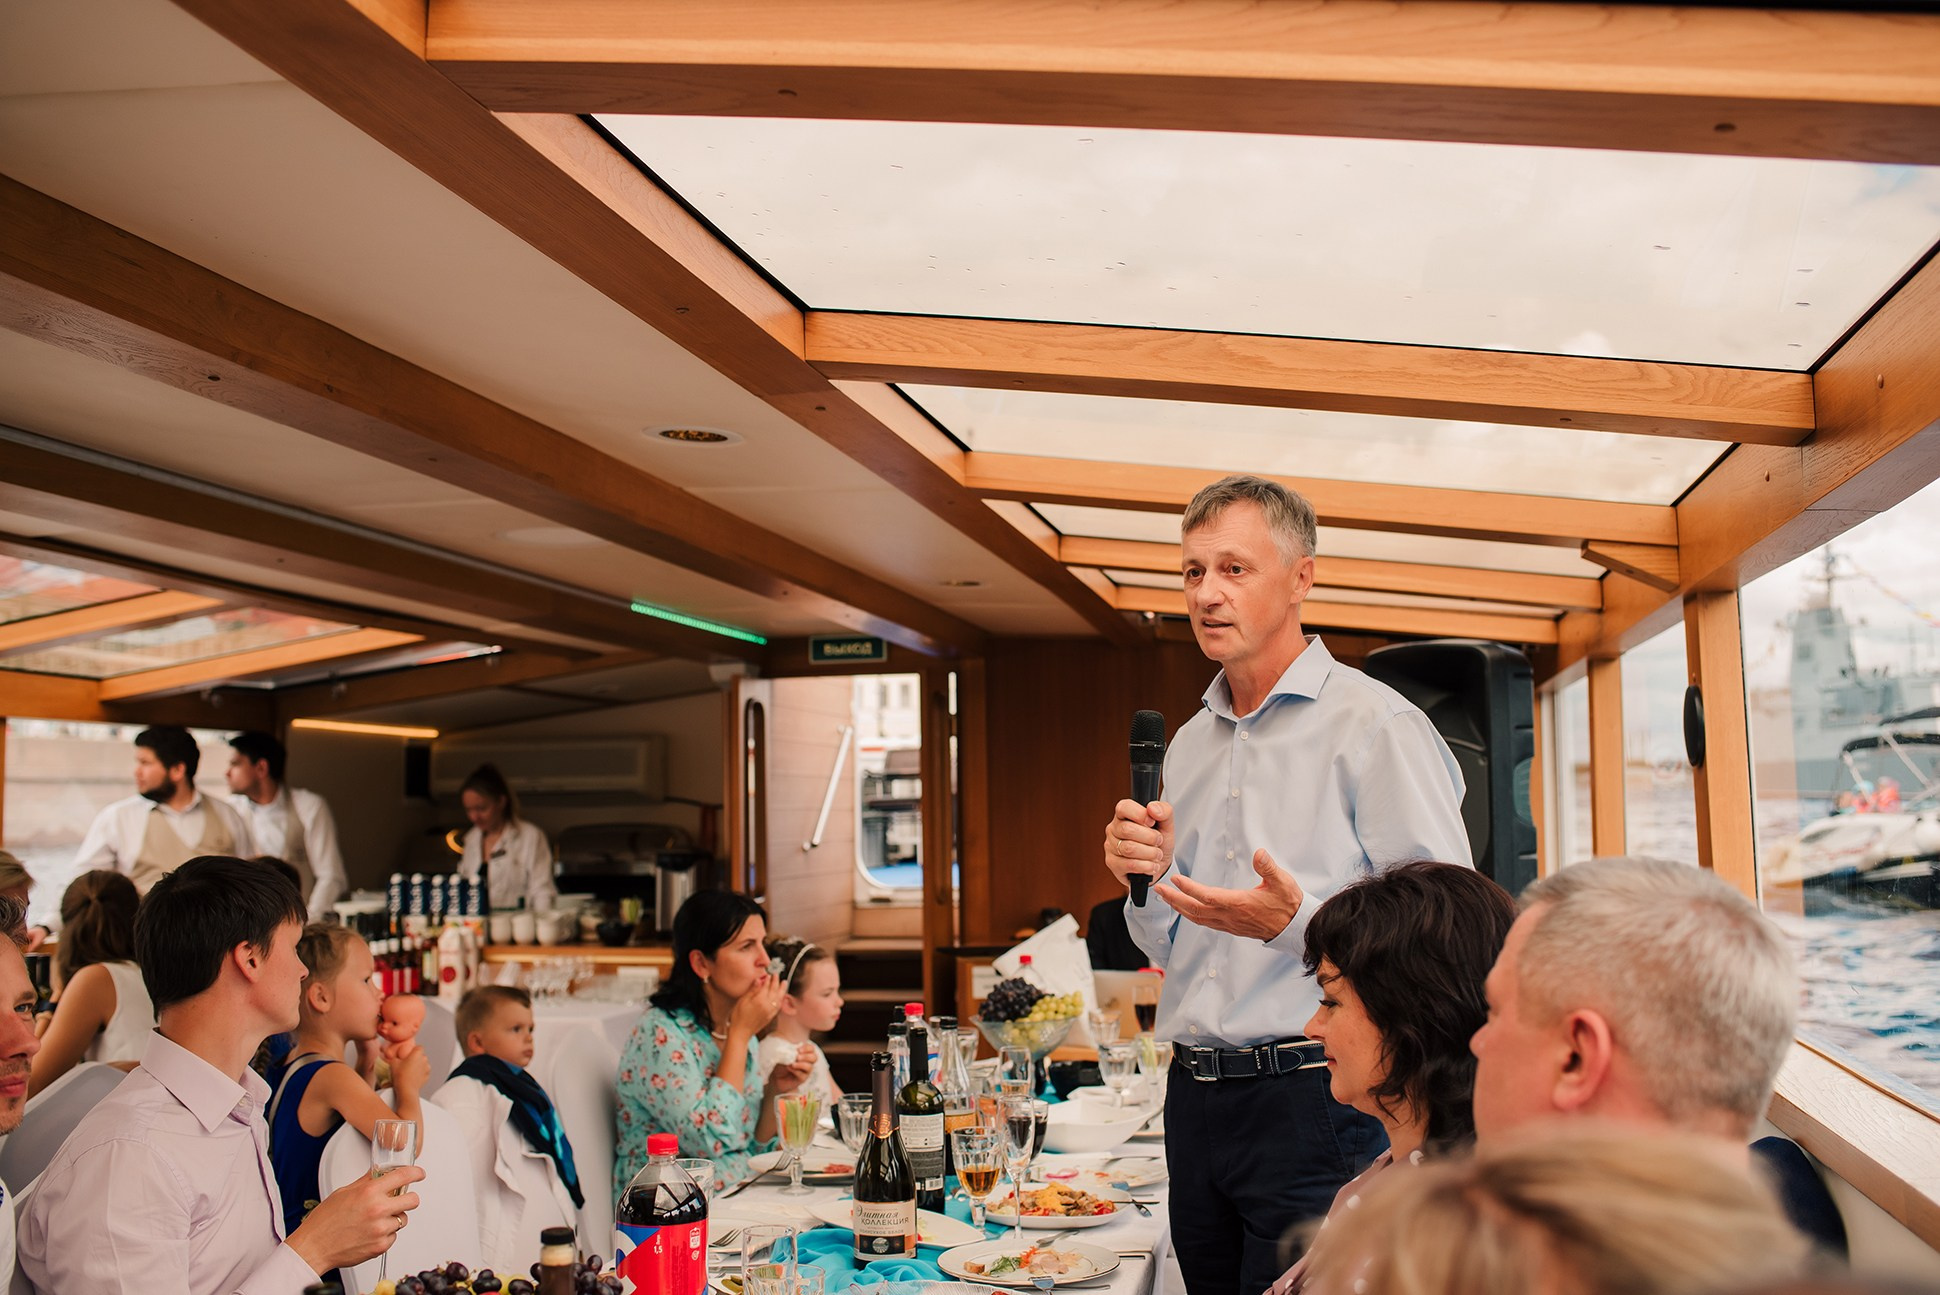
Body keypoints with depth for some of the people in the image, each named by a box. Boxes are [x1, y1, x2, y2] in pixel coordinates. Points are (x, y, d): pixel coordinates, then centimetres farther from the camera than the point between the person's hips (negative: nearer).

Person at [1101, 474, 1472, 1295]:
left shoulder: (1375, 725, -8)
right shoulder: (1187, 746, 14)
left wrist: (1297, 919, -27)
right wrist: (1145, 881, 0)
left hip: (1315, 1101, -6)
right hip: (1196, 1100, 7)